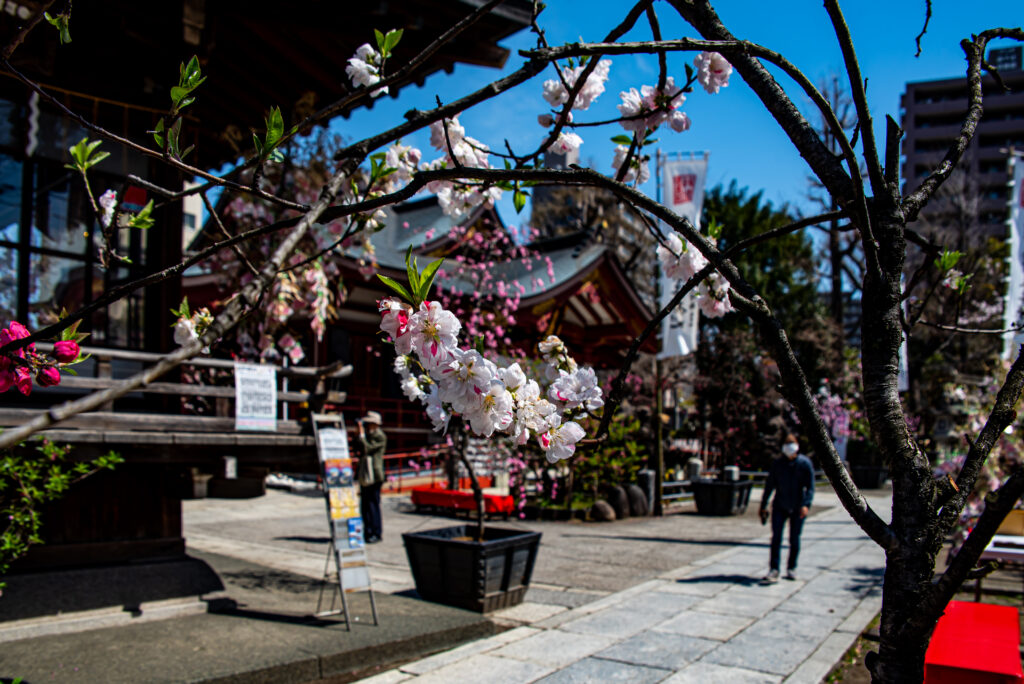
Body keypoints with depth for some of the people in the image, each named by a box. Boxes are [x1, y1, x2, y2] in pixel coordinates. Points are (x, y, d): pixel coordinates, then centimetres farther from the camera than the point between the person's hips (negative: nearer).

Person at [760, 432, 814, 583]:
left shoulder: (805, 463, -5)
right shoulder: (777, 462, -1)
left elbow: (810, 487, -7)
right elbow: (769, 485, 6)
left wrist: (806, 504, -21)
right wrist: (763, 505, 5)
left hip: (798, 508, -1)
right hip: (779, 506, 1)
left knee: (794, 539, 9)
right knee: (776, 538, -7)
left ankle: (791, 568, 25)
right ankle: (774, 570, -8)